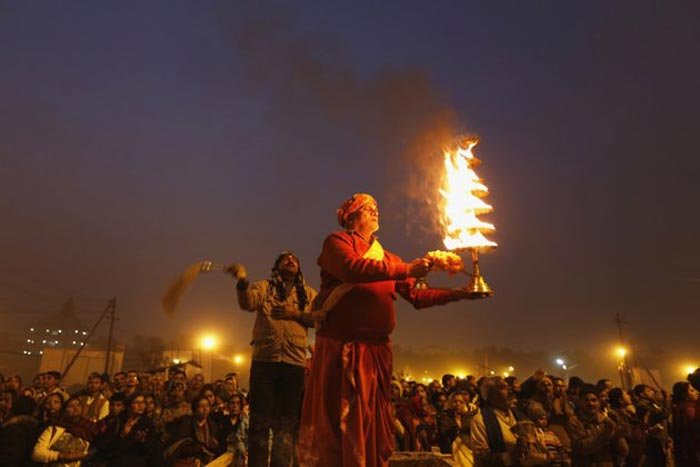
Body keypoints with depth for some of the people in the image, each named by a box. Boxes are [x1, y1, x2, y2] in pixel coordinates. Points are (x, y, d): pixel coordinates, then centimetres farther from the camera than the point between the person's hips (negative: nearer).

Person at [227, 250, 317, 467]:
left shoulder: (308, 293, 16)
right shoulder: (264, 287, 10)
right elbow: (247, 303, -11)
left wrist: (296, 313, -9)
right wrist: (243, 281, -29)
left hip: (295, 362, 2)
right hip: (264, 360, -2)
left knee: (287, 423, 8)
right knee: (260, 419, 1)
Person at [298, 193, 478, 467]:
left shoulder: (387, 258, 18)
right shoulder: (337, 242, 3)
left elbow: (417, 295, 16)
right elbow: (353, 268, -18)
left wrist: (458, 294, 7)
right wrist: (405, 269, -19)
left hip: (377, 348, 6)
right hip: (341, 346, -5)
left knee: (372, 423, 11)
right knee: (335, 421, -3)